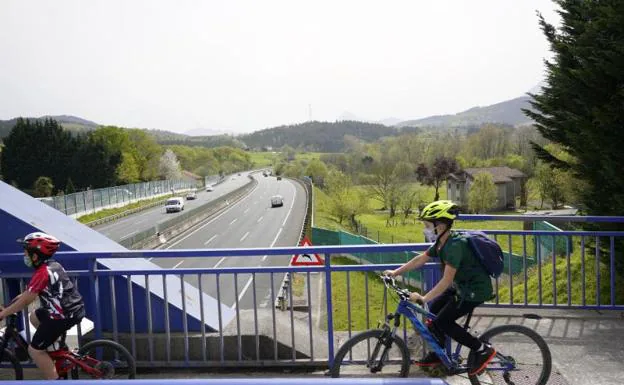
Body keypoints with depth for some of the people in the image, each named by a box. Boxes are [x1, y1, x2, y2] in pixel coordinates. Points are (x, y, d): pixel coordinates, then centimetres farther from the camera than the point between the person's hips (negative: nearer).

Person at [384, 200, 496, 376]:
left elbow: (447, 280, -32)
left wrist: (424, 298, -36)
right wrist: (395, 272, 8)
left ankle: (482, 349, 2)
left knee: (442, 322, -9)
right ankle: (438, 354, 23)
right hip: (463, 286, 9)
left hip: (476, 289, -9)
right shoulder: (442, 242, 1)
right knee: (434, 309, 10)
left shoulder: (455, 245, -27)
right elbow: (420, 259, 9)